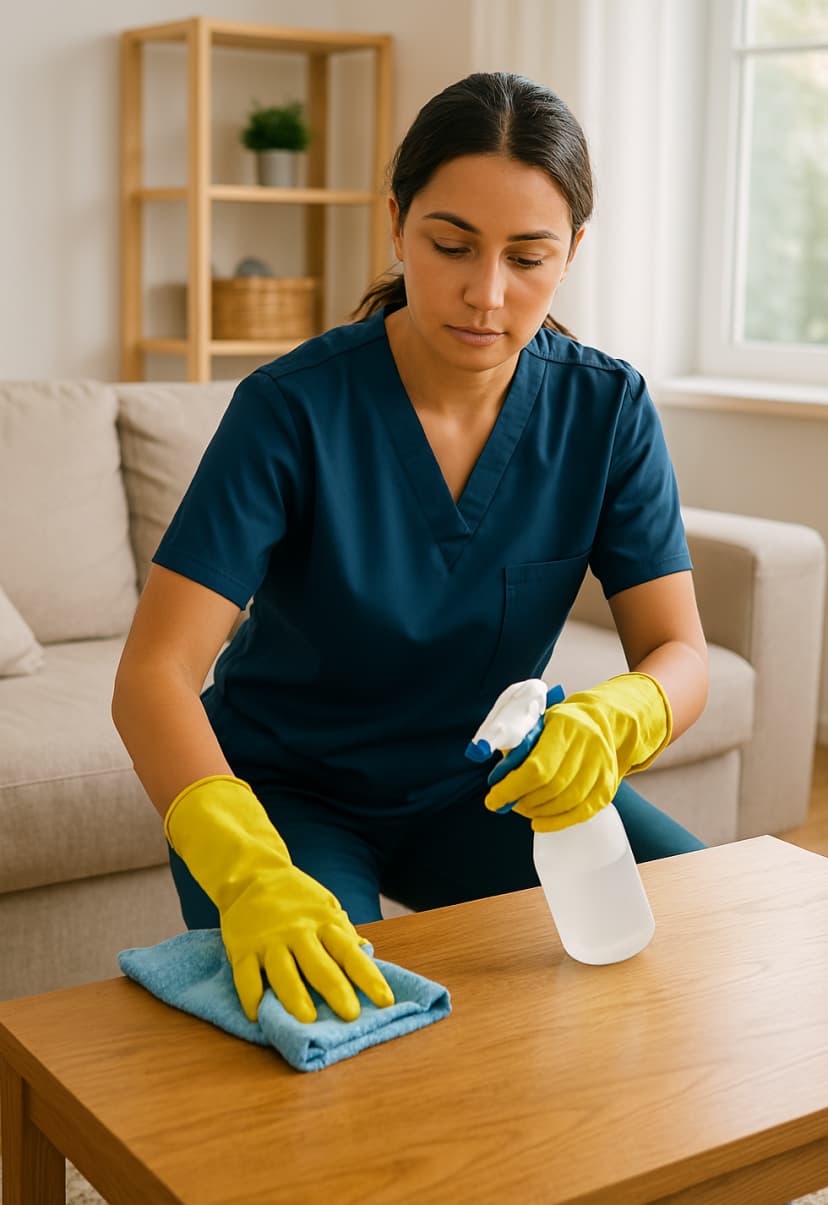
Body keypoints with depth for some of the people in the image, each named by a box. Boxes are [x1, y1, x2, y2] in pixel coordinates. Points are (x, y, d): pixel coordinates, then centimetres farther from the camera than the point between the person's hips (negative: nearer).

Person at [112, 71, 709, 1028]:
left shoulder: (605, 409, -10)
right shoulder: (293, 409, -22)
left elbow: (680, 652, -12)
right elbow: (154, 672, -29)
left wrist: (611, 721, -37)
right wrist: (250, 872, -47)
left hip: (479, 787, 4)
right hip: (286, 790, -4)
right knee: (320, 1017, -33)